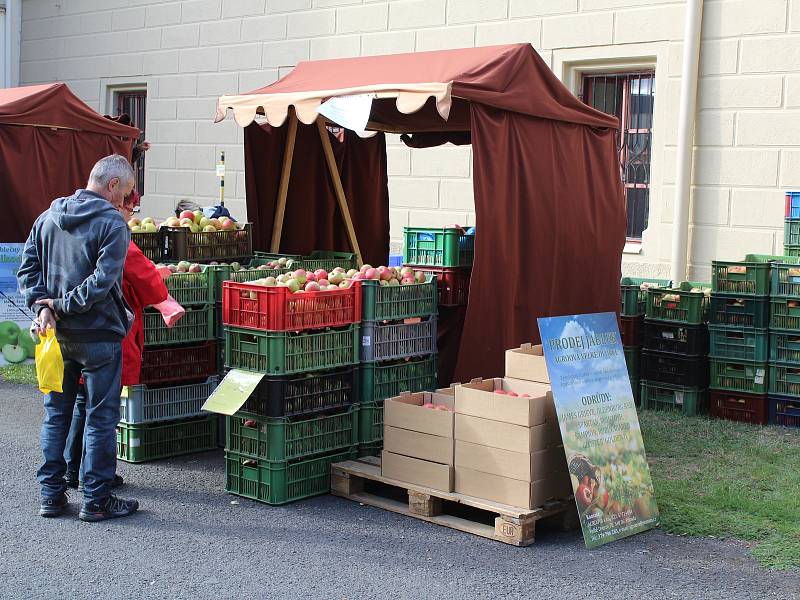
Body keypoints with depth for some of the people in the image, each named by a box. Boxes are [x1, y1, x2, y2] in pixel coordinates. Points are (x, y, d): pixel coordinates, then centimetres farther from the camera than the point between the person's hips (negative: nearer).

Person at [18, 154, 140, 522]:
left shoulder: (48, 217, 8)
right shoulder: (112, 223, -13)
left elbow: (28, 267, 4)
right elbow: (103, 281, -21)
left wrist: (42, 306, -5)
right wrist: (63, 305, -12)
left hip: (57, 336, 6)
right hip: (98, 336, -6)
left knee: (56, 415, 15)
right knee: (101, 418, 4)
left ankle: (51, 495, 20)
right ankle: (95, 501, 9)